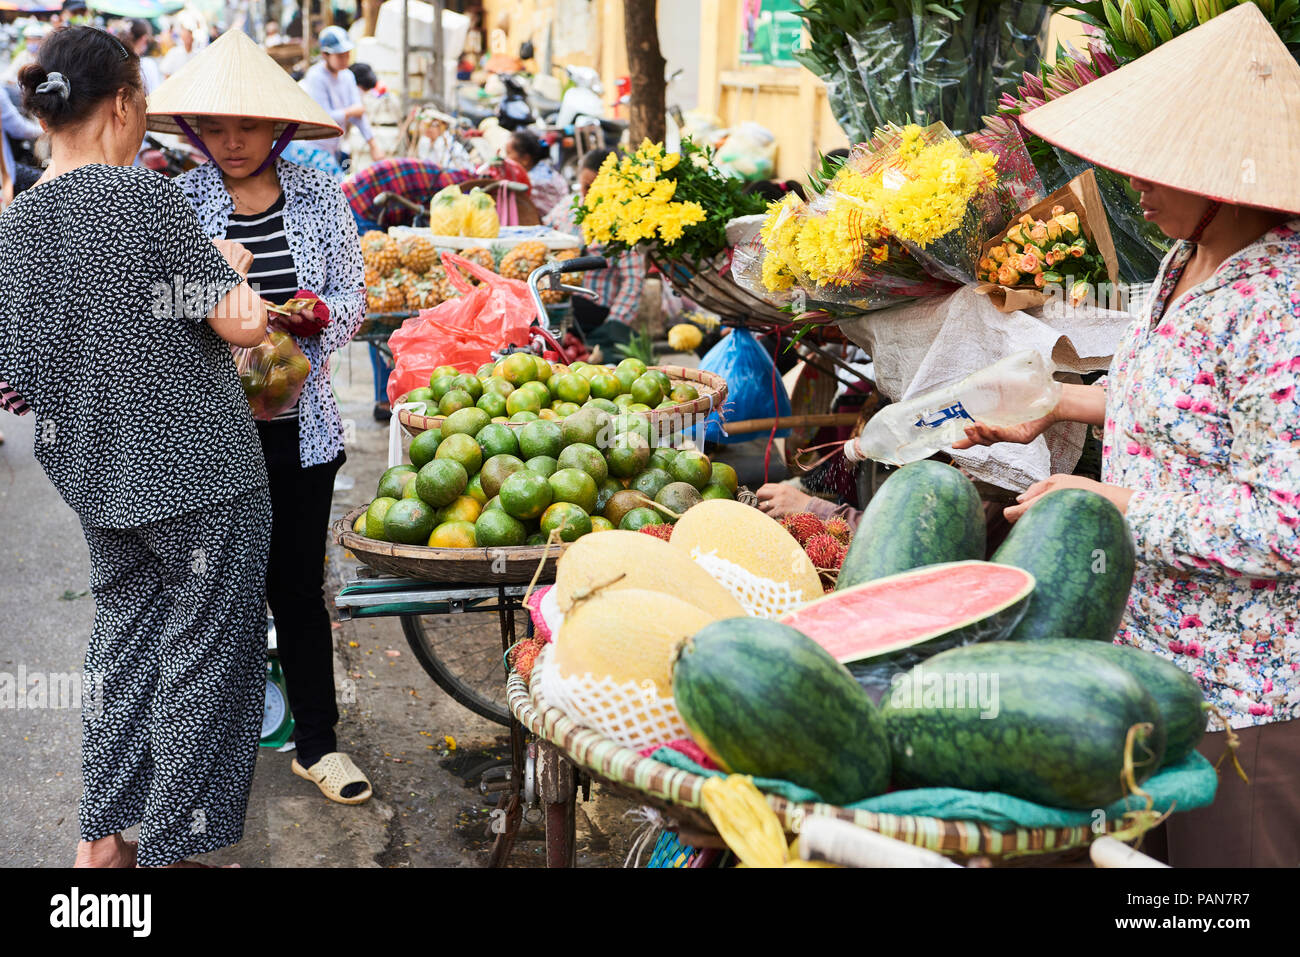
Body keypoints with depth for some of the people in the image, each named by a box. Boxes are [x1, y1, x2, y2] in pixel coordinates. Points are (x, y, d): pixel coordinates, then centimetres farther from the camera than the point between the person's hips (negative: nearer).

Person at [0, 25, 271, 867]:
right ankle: (170, 847, 13)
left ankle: (102, 838, 25)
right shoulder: (146, 195, -15)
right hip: (197, 467, -6)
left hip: (95, 473, 7)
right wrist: (231, 265, 4)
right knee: (206, 646, 5)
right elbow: (241, 325, -15)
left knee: (124, 634, 18)